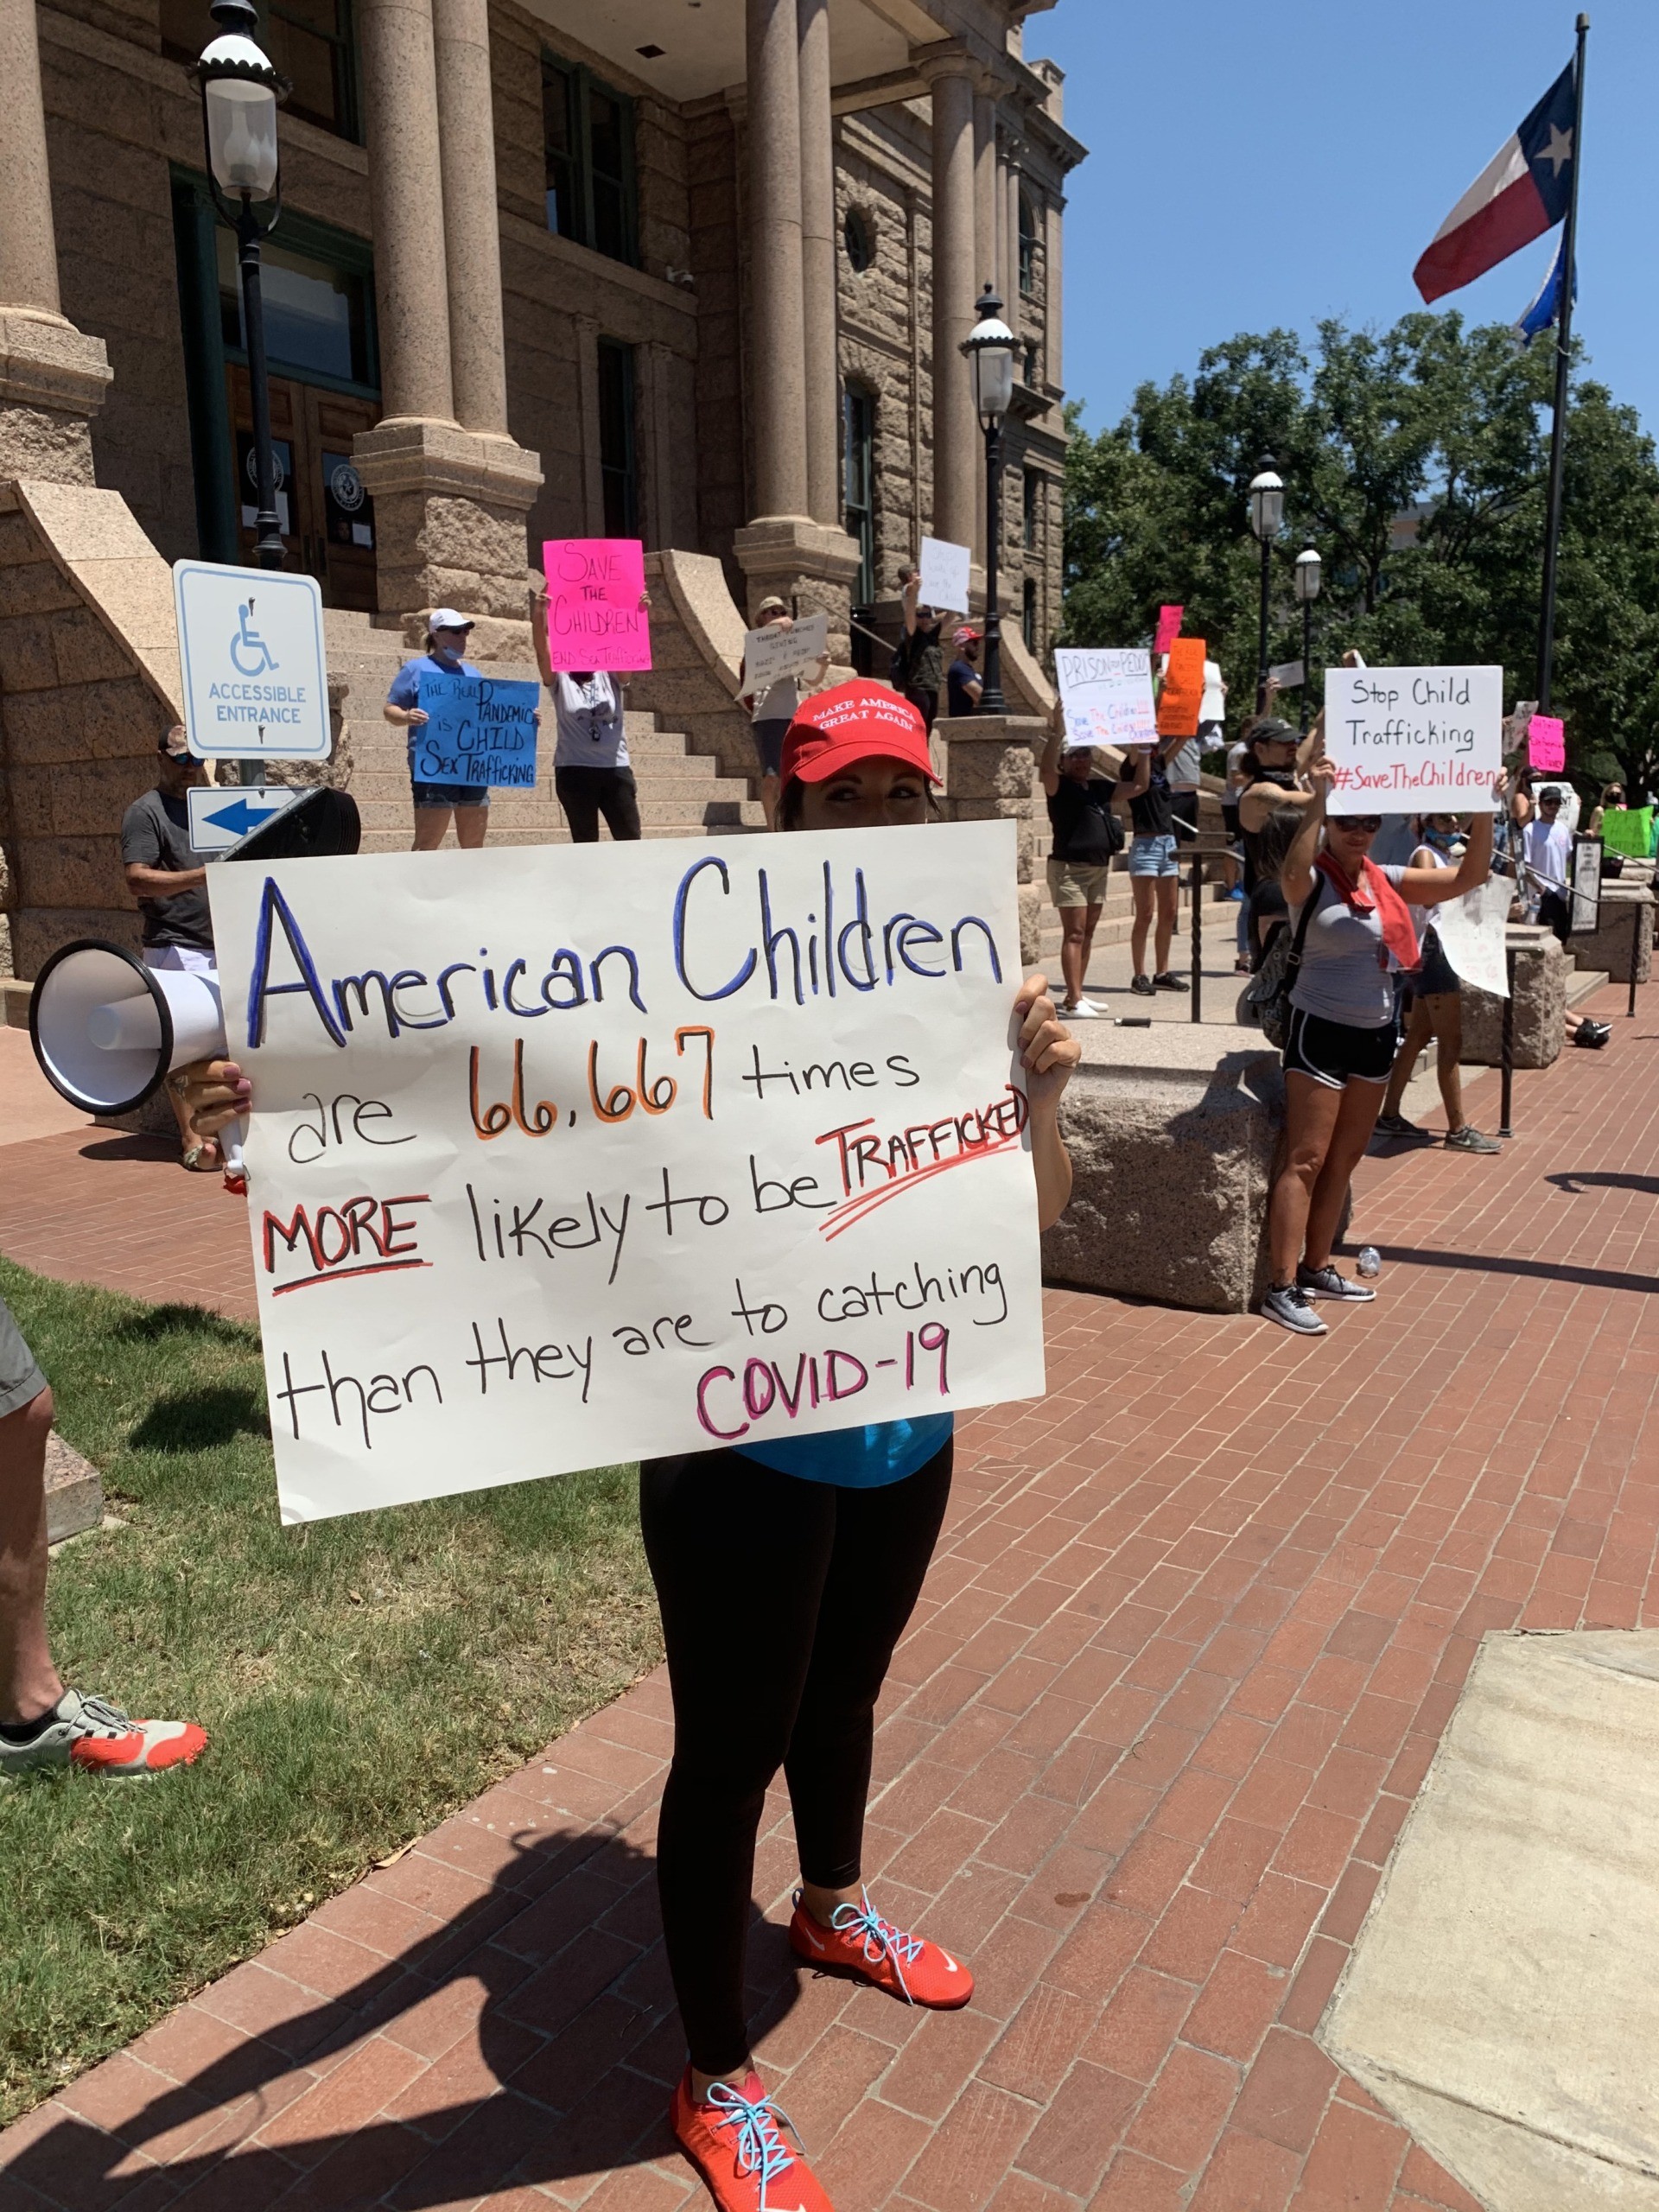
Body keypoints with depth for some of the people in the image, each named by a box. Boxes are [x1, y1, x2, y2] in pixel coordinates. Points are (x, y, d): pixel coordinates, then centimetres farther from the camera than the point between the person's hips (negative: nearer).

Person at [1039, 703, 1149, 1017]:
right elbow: (1045, 769, -25)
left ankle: (1075, 996, 18)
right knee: (1074, 933, -11)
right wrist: (1057, 733, -34)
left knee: (1087, 933, 10)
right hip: (1069, 868, -7)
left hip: (1099, 869, 8)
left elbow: (1138, 786, 22)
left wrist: (1144, 750, 16)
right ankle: (1074, 1001, -13)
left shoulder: (1101, 788, 16)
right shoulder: (1059, 787, -4)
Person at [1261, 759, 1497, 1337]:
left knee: (1345, 1158, 13)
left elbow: (1467, 877, 6)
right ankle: (1282, 1288, -5)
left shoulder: (1386, 880, 7)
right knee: (1306, 1159, -8)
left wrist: (1484, 811, -6)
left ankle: (1316, 1267, 25)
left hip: (1376, 1034, 7)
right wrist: (1317, 799, -42)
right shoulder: (1314, 879, -11)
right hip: (1321, 1029, -7)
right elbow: (1291, 874, -36)